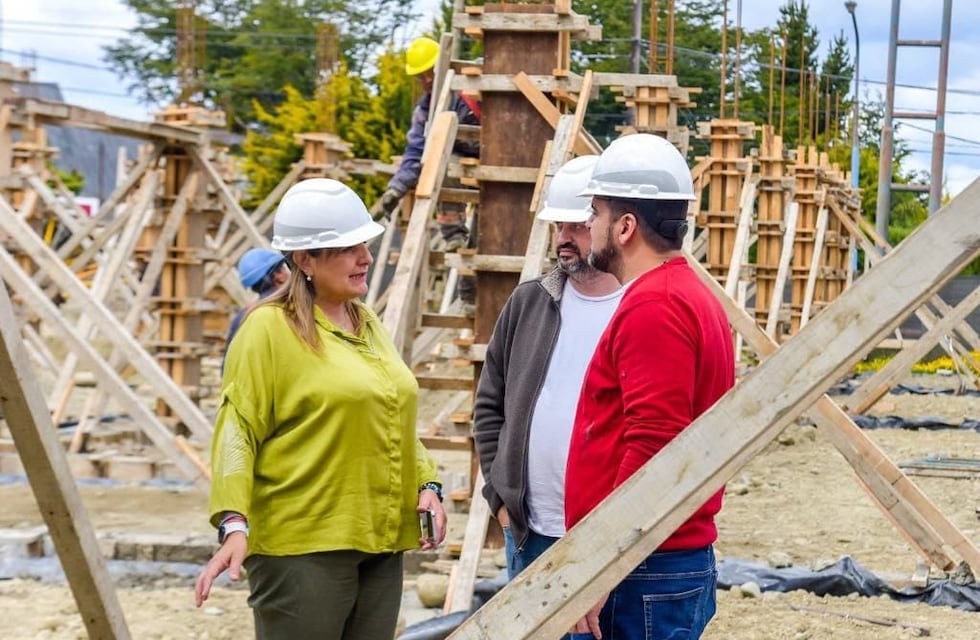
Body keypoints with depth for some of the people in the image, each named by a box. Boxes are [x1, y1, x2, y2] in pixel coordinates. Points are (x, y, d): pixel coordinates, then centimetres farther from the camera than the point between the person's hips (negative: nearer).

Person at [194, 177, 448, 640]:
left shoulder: (367, 324, 16)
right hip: (302, 550, -7)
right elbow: (237, 431, -13)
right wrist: (234, 523, -24)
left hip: (380, 545, 8)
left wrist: (426, 484, 9)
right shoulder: (270, 328, -8)